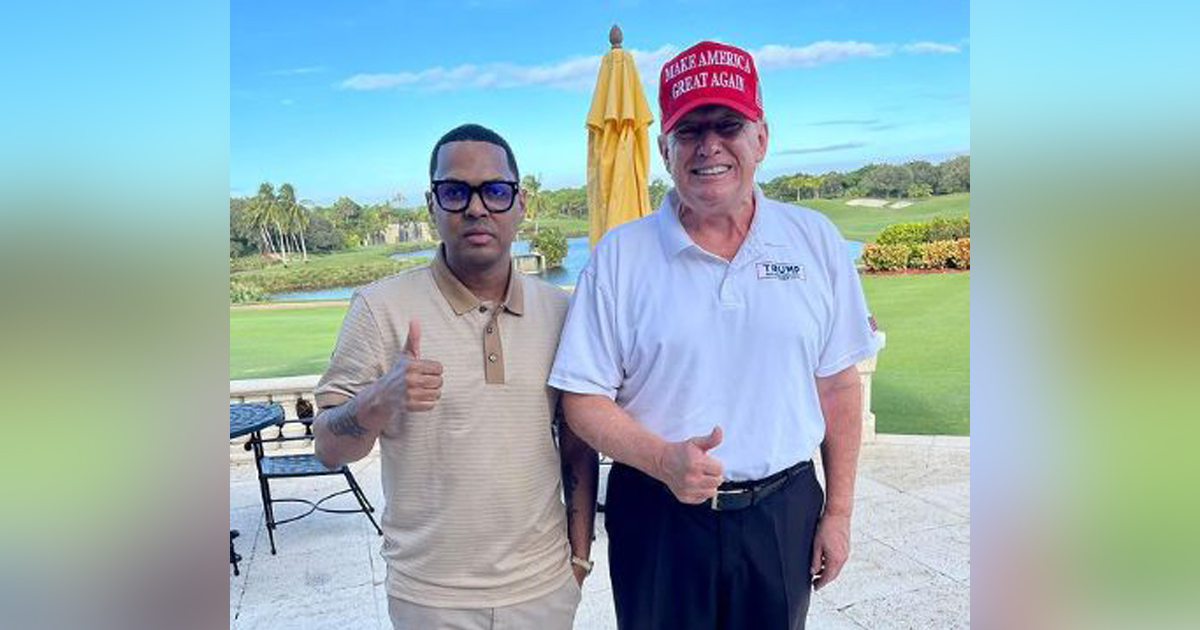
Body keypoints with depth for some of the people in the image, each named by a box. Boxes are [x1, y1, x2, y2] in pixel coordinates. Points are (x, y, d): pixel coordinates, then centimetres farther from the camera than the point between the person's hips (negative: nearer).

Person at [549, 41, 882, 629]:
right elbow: (584, 397, -5)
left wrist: (838, 512, 5)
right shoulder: (619, 254, -6)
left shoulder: (816, 239, 0)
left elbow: (838, 385, 5)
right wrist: (663, 460, -21)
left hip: (784, 512, 2)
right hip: (657, 517, -1)